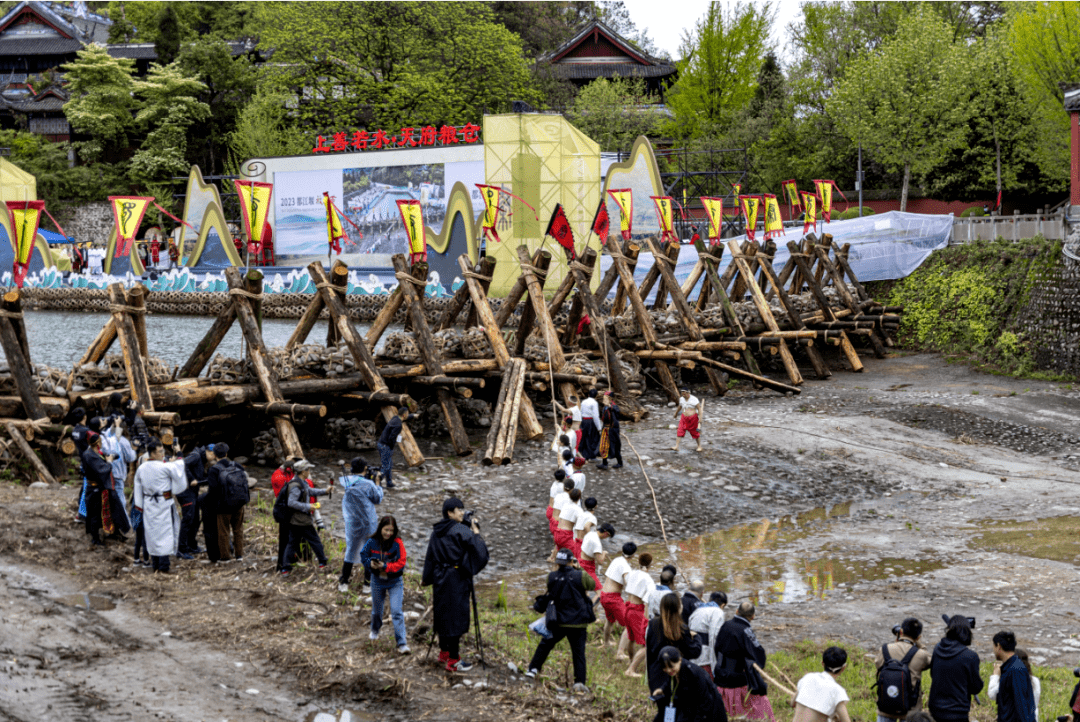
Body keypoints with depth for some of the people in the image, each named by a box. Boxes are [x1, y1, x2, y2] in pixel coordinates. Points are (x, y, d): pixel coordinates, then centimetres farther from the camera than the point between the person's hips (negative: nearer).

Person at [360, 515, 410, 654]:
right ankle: (375, 630, 53)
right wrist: (370, 563, -20)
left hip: (395, 582, -3)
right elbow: (363, 555, 1)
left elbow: (401, 563, -17)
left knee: (397, 611, -13)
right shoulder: (372, 542, -10)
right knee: (376, 610, 22)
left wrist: (386, 566, -28)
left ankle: (402, 643, -11)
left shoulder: (397, 543, -17)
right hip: (377, 581, 3)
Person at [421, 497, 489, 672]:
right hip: (457, 578, -7)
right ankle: (453, 660, 2)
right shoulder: (462, 531, -15)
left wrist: (426, 578, 20)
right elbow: (480, 551, -19)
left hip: (440, 578, 7)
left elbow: (430, 557, 11)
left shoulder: (436, 532, 6)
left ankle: (444, 651, 32)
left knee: (443, 614, 19)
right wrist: (476, 533, -5)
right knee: (456, 616, -1)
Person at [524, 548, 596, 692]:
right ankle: (579, 682, -3)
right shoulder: (579, 577, -11)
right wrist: (579, 570, 14)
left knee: (545, 644, 22)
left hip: (558, 622, 2)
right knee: (579, 652, 4)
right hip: (578, 623, -2)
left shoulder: (551, 577, -4)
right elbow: (592, 585, 7)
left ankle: (533, 669, 20)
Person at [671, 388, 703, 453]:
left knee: (695, 432, 5)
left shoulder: (694, 399, -14)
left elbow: (699, 408, -14)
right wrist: (676, 413, 35)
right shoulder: (681, 399, 2)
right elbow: (679, 406, 21)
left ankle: (699, 447, 21)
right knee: (680, 431, -8)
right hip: (684, 418, 4)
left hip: (693, 418, -4)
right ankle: (676, 447, -12)